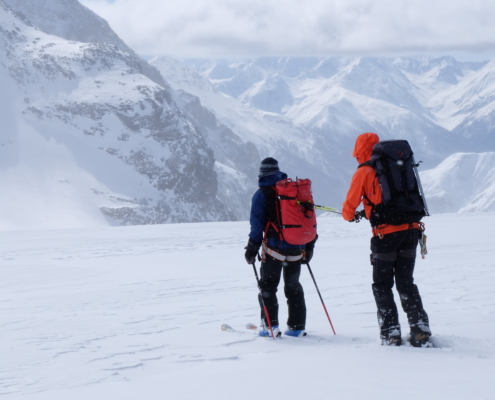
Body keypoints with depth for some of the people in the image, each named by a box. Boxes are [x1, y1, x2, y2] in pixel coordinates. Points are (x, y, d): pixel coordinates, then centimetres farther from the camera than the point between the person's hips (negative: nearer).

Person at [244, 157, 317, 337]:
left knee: (268, 286, 5)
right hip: (297, 247, 4)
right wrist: (309, 245, 17)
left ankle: (270, 325, -4)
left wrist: (252, 248, -4)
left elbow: (257, 224, -10)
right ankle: (297, 326, 13)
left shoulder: (262, 194, -4)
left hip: (275, 247, -4)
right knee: (293, 286, 14)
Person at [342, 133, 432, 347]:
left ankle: (390, 334, 1)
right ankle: (421, 331, 6)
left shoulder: (364, 172, -2)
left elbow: (350, 206, 2)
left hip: (386, 233, -5)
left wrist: (350, 216, 28)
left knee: (382, 285, 7)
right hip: (410, 230, 5)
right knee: (406, 283, 13)